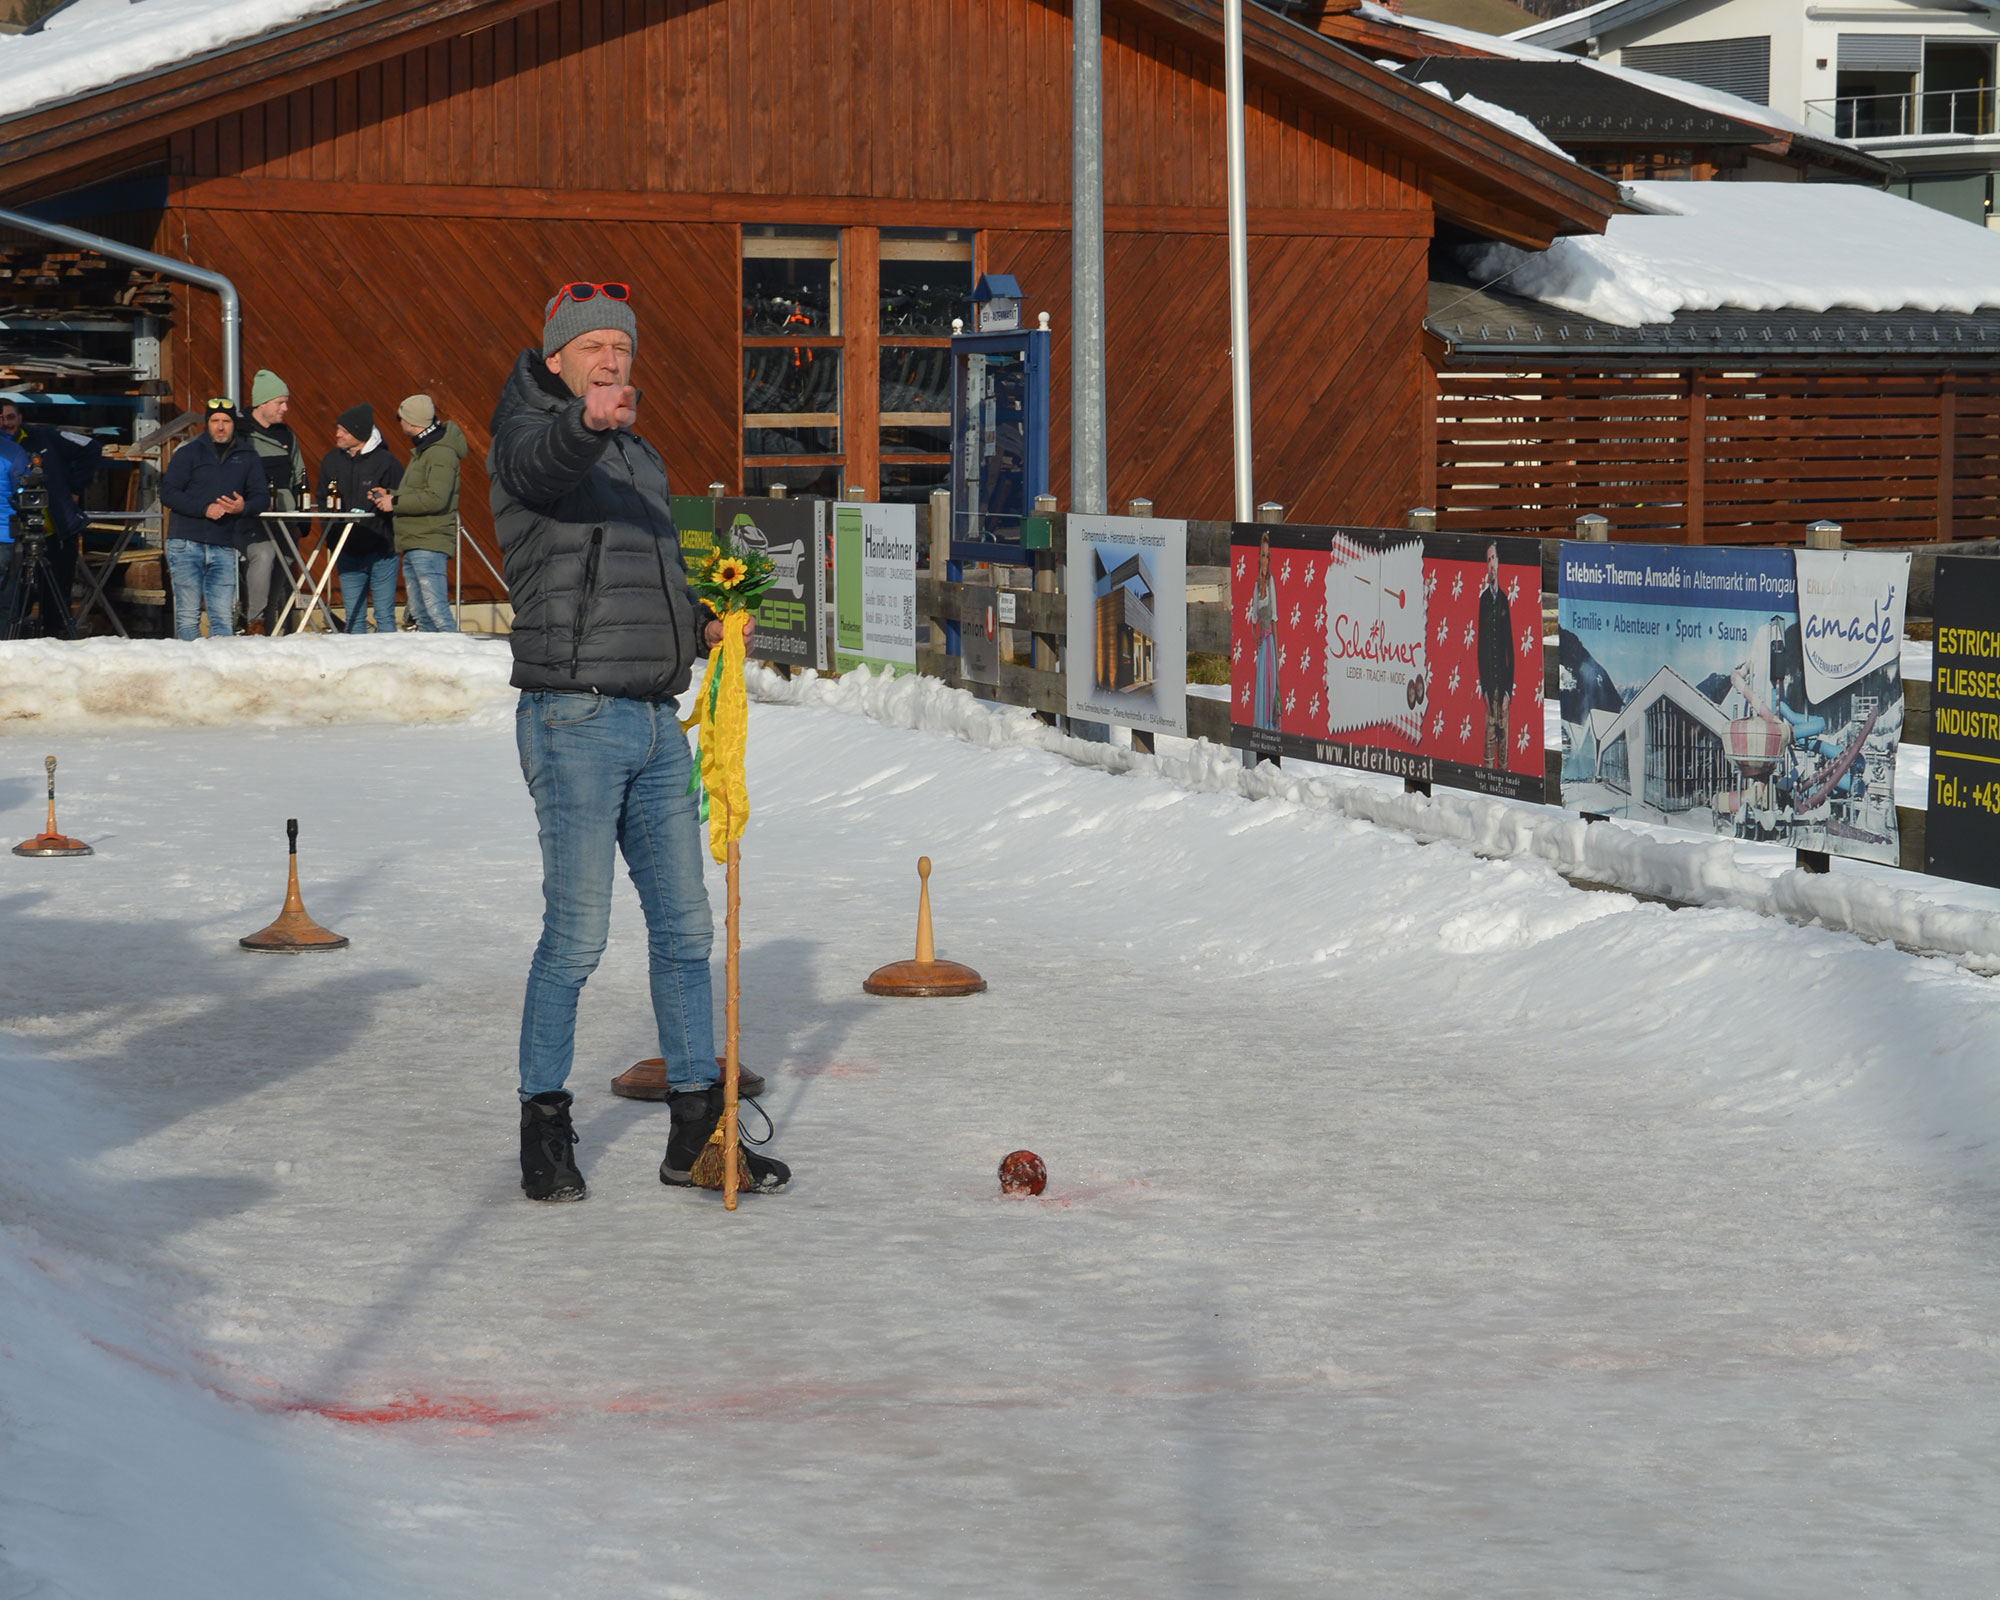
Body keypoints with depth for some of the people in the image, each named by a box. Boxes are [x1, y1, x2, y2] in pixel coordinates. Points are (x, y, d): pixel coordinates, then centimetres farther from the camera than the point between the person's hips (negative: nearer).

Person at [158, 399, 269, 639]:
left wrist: (244, 507, -12)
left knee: (223, 617, -6)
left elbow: (262, 496, 12)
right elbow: (168, 493, -1)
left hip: (224, 547, 2)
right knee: (188, 616, -4)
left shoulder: (247, 457, 15)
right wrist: (204, 509, -15)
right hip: (186, 544, -2)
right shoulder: (188, 453, 7)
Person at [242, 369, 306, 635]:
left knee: (279, 576, 3)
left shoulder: (287, 435, 17)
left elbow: (299, 478, 25)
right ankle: (253, 622, -25)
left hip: (284, 519, 6)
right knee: (263, 554, -29)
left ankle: (268, 630, 8)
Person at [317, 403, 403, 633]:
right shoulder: (331, 461, 7)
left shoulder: (385, 462, -6)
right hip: (348, 552, 4)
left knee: (385, 617, 0)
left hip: (381, 553, -4)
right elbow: (322, 504, 12)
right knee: (354, 619, 7)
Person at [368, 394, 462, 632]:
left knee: (435, 608, -15)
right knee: (420, 613, 11)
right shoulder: (423, 450, 19)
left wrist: (395, 502, -15)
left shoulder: (440, 453, -14)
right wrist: (390, 495, 11)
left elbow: (436, 498, -24)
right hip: (412, 546, 11)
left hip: (428, 544, -11)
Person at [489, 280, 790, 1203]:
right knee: (576, 935, -6)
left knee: (684, 927, 9)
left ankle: (698, 1129, 16)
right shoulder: (531, 430, -4)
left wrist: (702, 629, 8)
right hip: (574, 719, -8)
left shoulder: (639, 456, 20)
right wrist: (588, 420, -52)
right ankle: (545, 1127, 8)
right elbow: (542, 463, -30)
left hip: (656, 720, 8)